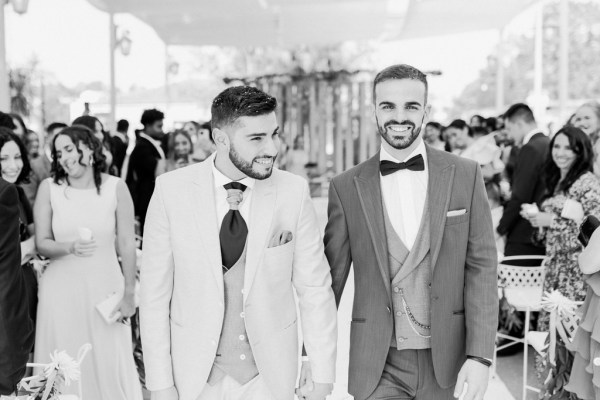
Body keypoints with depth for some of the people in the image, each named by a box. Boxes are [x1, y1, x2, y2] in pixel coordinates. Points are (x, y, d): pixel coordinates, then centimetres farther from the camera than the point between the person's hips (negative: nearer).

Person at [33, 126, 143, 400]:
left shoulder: (115, 187, -4)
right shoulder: (49, 188, -2)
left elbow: (127, 244, -1)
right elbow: (42, 244, 1)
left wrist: (129, 293, -1)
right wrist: (70, 248, -20)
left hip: (105, 287, -1)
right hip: (62, 289, 1)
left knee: (108, 364, 5)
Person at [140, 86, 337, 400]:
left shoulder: (293, 192, -10)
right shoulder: (171, 191, -11)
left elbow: (315, 289, -4)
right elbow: (155, 291, -6)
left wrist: (321, 372, -3)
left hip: (270, 375, 1)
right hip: (196, 373, 0)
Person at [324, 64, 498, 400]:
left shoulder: (466, 175, -1)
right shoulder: (346, 187, -2)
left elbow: (481, 267, -3)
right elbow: (331, 276, 2)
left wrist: (480, 356, -9)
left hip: (445, 361, 1)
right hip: (378, 366, 0)